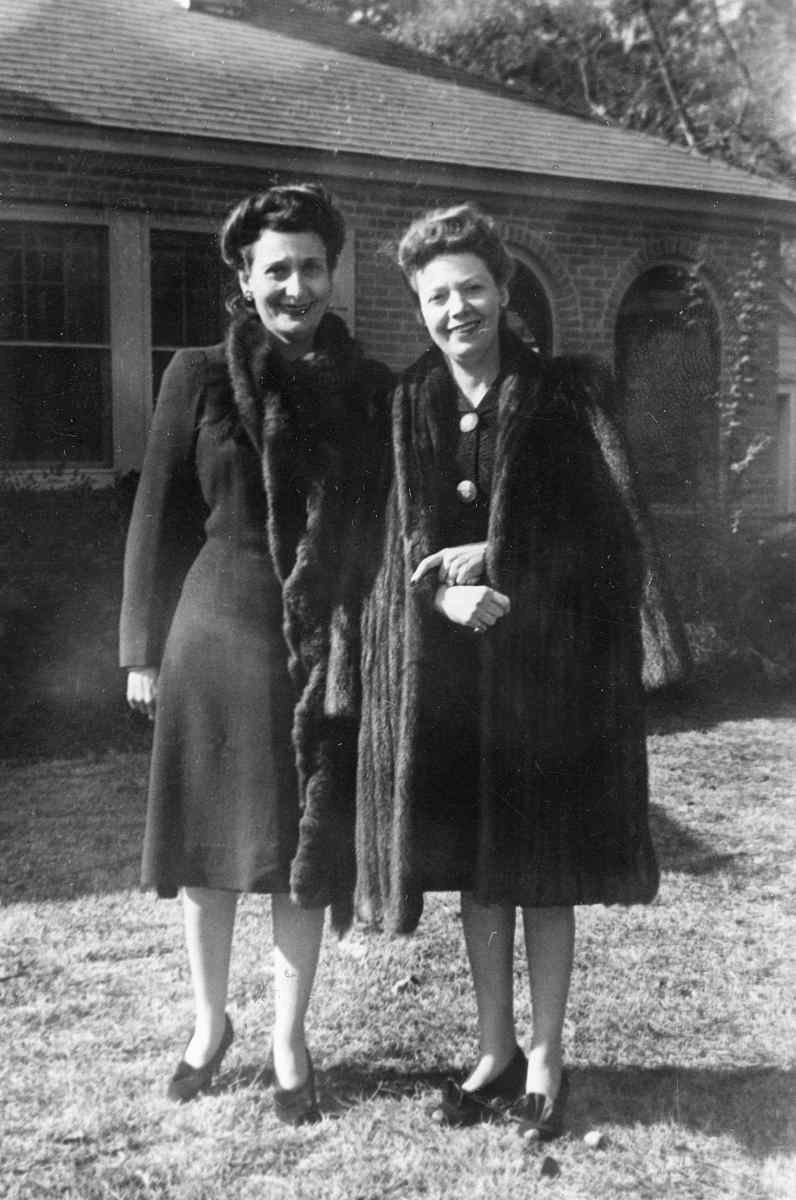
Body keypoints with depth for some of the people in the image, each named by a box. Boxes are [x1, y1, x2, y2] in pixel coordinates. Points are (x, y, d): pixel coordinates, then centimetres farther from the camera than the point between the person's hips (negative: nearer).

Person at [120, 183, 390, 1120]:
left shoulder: (367, 389, 3)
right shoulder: (200, 378, 0)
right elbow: (157, 518, 1)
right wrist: (143, 649, 0)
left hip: (323, 646, 1)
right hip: (215, 636, 0)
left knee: (306, 844, 7)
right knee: (207, 836, 10)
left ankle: (289, 1040, 24)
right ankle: (209, 1020, 32)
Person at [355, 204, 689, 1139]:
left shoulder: (566, 396, -3)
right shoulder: (405, 409, 5)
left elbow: (604, 526, -8)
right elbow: (391, 540, 3)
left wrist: (498, 561, -17)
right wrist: (445, 594, -16)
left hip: (550, 659, -3)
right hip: (448, 666, 3)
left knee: (545, 870, 5)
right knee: (474, 867, 11)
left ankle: (545, 1058, 22)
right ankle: (495, 1051, 27)